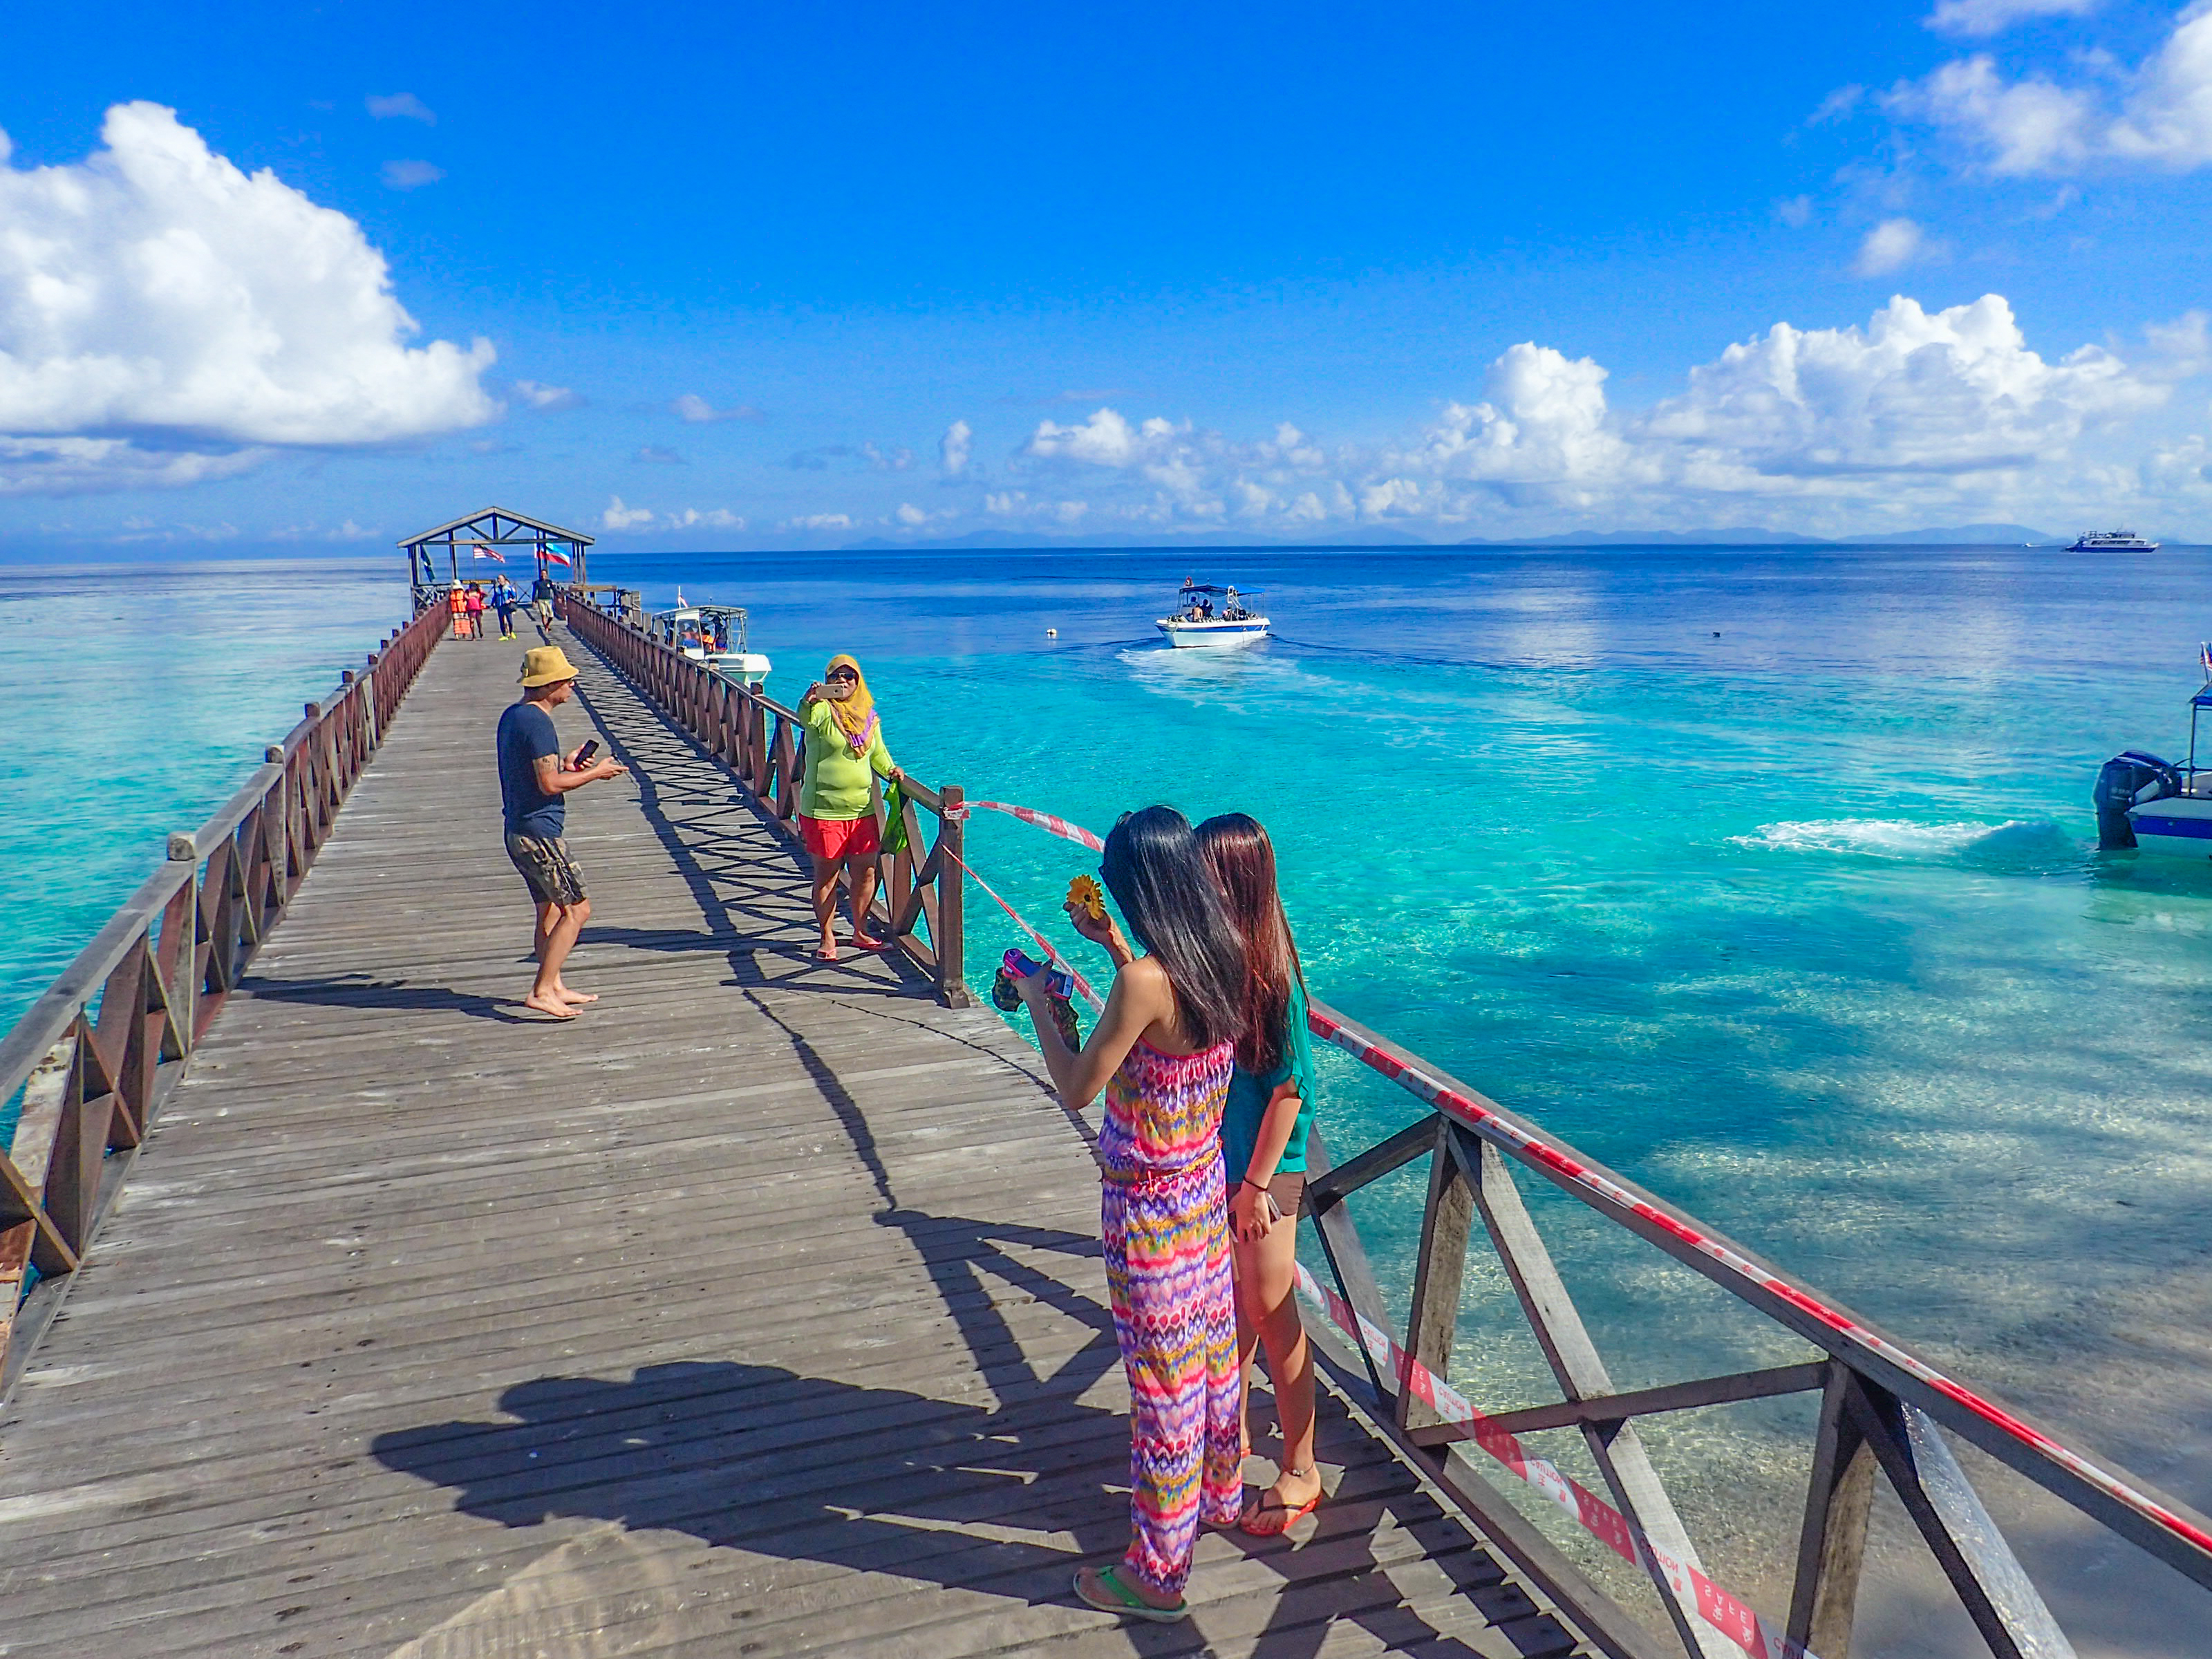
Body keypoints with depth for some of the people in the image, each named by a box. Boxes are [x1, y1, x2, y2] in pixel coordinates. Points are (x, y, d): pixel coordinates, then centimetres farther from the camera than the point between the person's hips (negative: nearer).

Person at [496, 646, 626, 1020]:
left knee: (550, 909, 17)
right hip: (539, 832, -10)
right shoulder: (537, 722, -18)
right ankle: (542, 991, -8)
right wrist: (596, 772, -10)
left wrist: (565, 763, 14)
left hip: (519, 831, 10)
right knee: (577, 908, -6)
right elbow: (550, 784, -22)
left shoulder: (512, 715, 13)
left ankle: (555, 987, 23)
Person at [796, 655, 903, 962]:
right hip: (824, 810, -5)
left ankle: (860, 932, 27)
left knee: (865, 873, 11)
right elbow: (806, 718, -30)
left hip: (863, 810, 5)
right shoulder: (823, 710, -7)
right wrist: (809, 700, -51)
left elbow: (878, 752, 21)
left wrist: (889, 769, 2)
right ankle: (827, 938, 15)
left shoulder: (869, 715, 11)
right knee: (827, 874, 3)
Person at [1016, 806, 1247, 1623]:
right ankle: (1219, 1496, 48)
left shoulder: (1143, 981, -30)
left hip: (1149, 1209, -8)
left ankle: (1158, 1571, 23)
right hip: (1205, 1187, 8)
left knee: (1164, 1379, 6)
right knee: (1212, 1346, 25)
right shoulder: (1222, 957, -6)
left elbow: (1077, 1089, -19)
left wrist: (1037, 1003, -7)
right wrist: (1114, 946, 12)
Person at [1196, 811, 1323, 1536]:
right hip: (1212, 1160, 7)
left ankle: (1300, 1471, 24)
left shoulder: (1269, 971, -22)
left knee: (1272, 1314, 6)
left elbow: (1290, 1086, -19)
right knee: (1230, 1307, 21)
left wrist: (1257, 1183, -17)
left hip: (1263, 1168, -7)